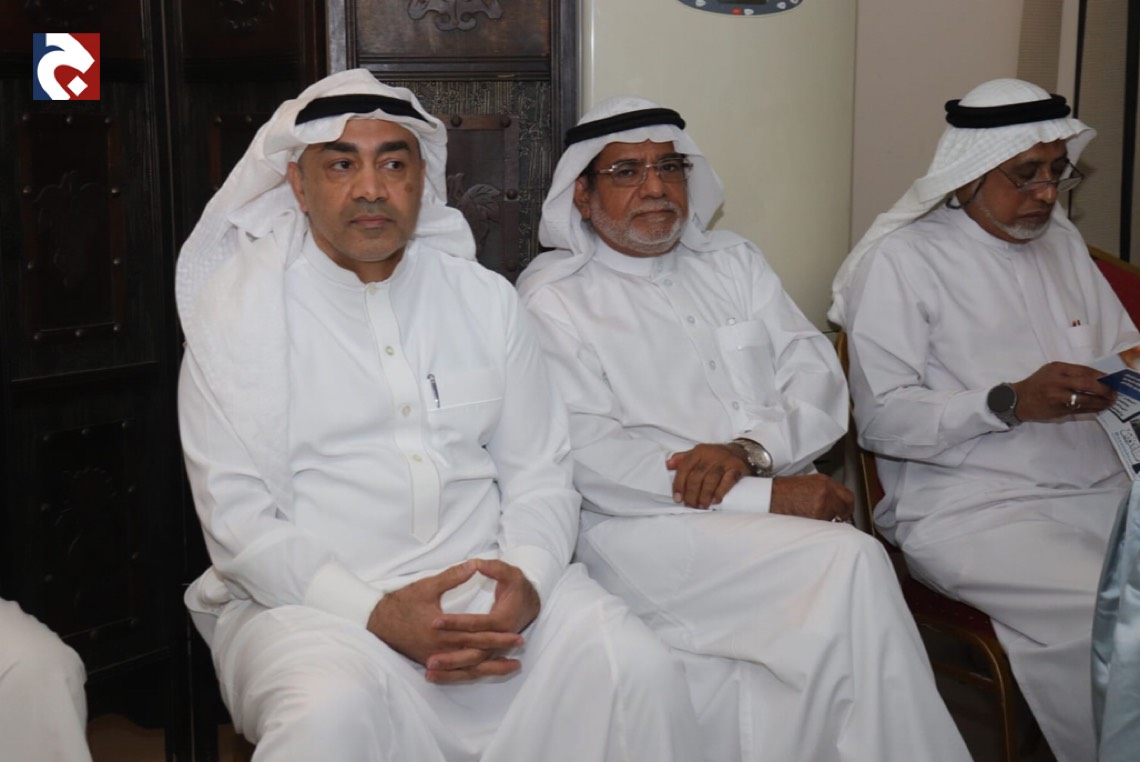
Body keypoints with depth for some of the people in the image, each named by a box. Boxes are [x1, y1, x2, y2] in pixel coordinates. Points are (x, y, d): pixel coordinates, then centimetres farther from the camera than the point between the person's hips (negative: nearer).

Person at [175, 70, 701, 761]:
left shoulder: (486, 298, 12)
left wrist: (527, 579, -11)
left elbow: (539, 472, 10)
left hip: (487, 582, 3)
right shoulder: (238, 304, 1)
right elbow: (237, 516, -6)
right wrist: (374, 614, -18)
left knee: (644, 674, -20)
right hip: (310, 596, -3)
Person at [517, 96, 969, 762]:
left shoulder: (734, 263, 20)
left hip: (773, 516, 4)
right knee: (851, 562, -25)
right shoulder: (552, 297, 3)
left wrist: (749, 447, -12)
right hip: (640, 528, -4)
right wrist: (764, 495, -15)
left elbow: (818, 376, 10)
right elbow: (590, 457, -10)